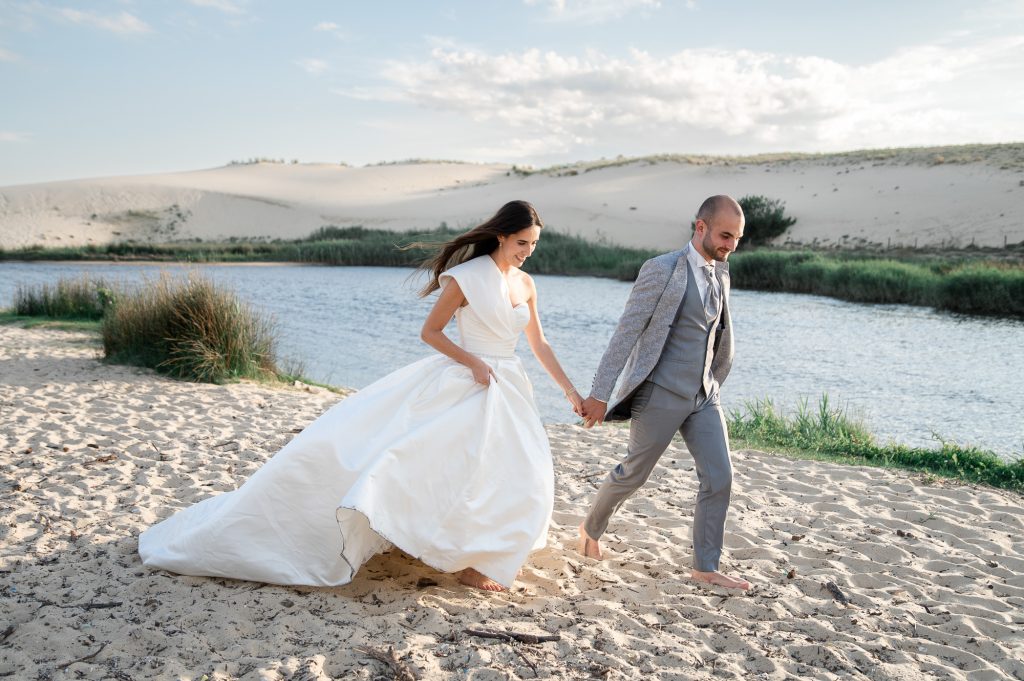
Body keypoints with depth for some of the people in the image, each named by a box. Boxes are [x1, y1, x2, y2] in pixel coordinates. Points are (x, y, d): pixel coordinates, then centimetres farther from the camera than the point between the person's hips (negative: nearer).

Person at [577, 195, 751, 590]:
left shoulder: (721, 273, 8)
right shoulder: (662, 270, -15)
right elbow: (626, 332, -16)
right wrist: (600, 393, -17)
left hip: (703, 395, 7)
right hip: (662, 395, -6)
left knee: (719, 477, 2)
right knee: (634, 473, 8)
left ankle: (706, 567, 16)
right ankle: (591, 529, 34)